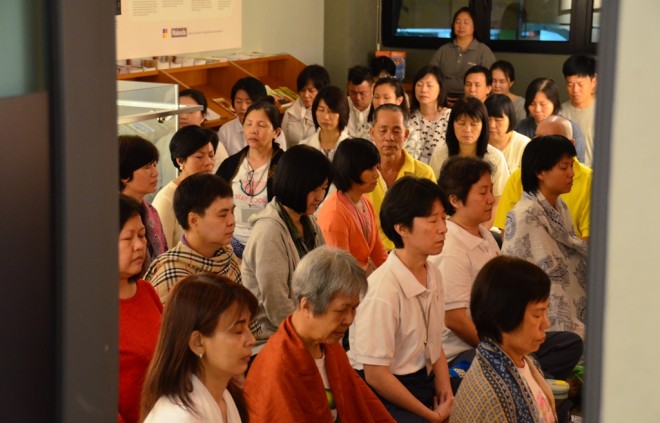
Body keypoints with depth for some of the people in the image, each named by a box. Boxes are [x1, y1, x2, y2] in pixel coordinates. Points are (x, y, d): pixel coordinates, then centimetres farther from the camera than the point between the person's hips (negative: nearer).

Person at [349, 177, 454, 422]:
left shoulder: (433, 275, 3)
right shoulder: (383, 289, -21)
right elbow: (375, 375, -18)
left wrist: (446, 397, -2)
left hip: (424, 385, 7)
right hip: (384, 397, -7)